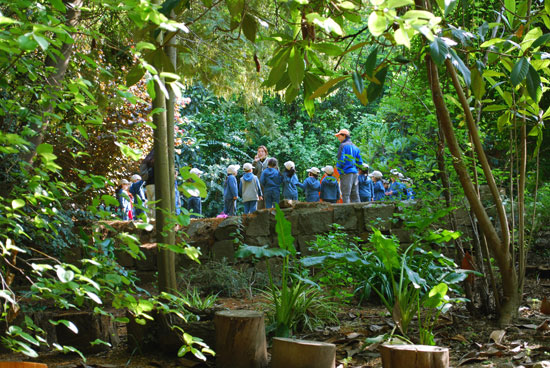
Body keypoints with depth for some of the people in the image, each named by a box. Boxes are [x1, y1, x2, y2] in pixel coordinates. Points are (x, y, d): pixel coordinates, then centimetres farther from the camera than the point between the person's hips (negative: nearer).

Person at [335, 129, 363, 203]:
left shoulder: (343, 145, -4)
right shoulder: (355, 147, 18)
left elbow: (340, 160, -12)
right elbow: (360, 163, 16)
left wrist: (339, 169, 3)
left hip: (346, 173, -7)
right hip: (355, 172, 7)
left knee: (346, 195, -9)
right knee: (355, 195, 7)